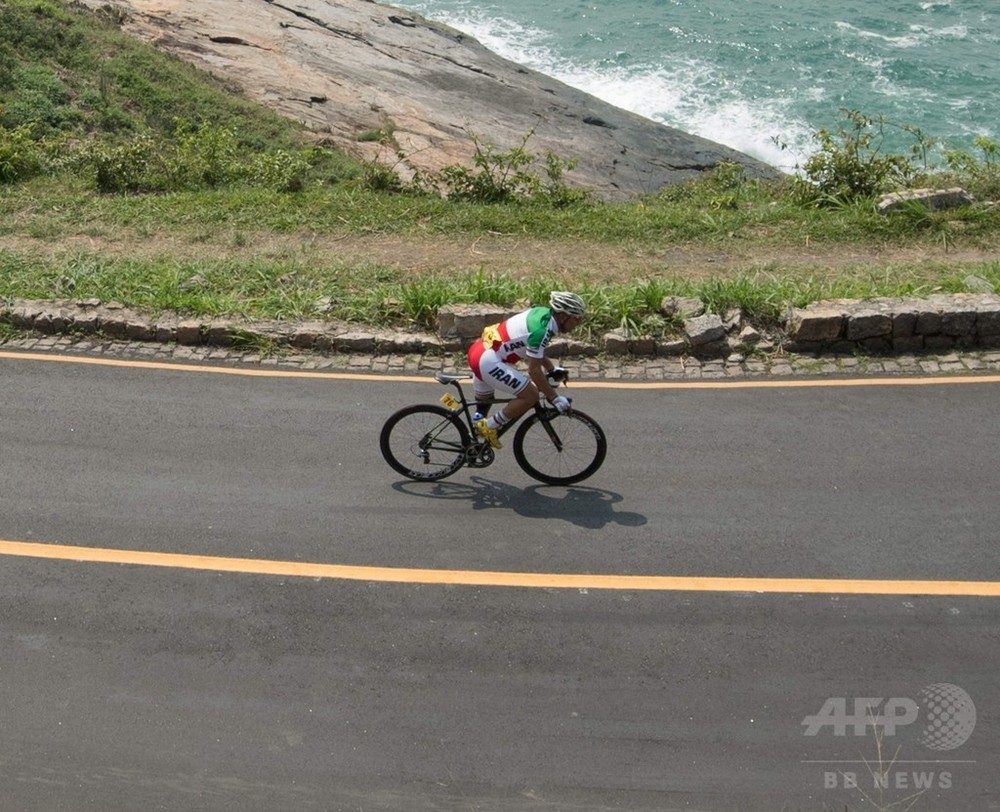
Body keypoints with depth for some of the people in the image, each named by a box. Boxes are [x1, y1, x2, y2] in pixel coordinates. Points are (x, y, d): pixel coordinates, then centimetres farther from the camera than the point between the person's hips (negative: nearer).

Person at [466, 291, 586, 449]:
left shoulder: (542, 313, 6)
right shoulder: (542, 329, -20)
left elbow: (536, 351, 23)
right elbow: (534, 370, -19)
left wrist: (552, 369, 28)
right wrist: (555, 398, -13)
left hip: (479, 350, 10)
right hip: (488, 362, -10)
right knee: (530, 396, -9)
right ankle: (490, 426, 1)